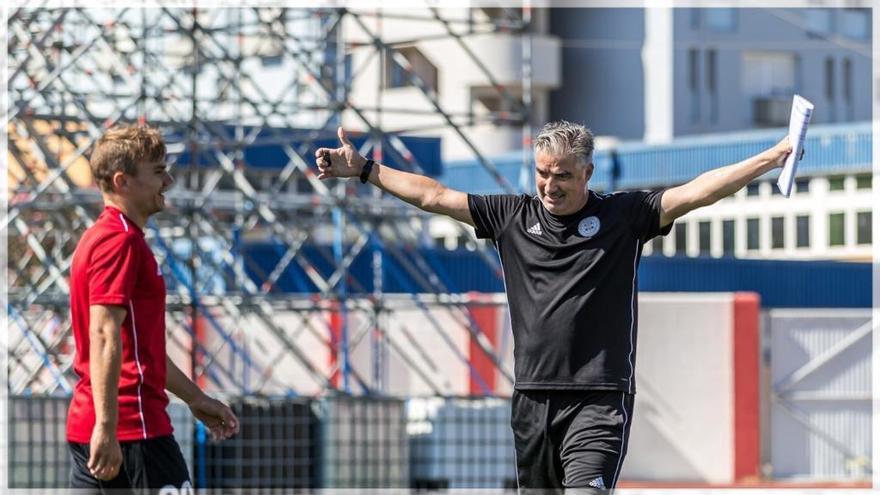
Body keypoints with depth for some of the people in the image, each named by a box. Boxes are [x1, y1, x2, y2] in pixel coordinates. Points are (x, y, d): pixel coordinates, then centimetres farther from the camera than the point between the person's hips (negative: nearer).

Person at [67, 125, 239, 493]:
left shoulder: (104, 237, 20)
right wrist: (106, 428, -27)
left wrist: (195, 398, 30)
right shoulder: (121, 241, -12)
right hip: (130, 425, -10)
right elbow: (104, 337, -22)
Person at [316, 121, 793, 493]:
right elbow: (433, 196, 14)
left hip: (599, 399, -4)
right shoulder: (513, 216, 10)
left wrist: (772, 158, -15)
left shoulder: (623, 215, 1)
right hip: (532, 396, 4)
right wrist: (363, 169, 14)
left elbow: (697, 191, -6)